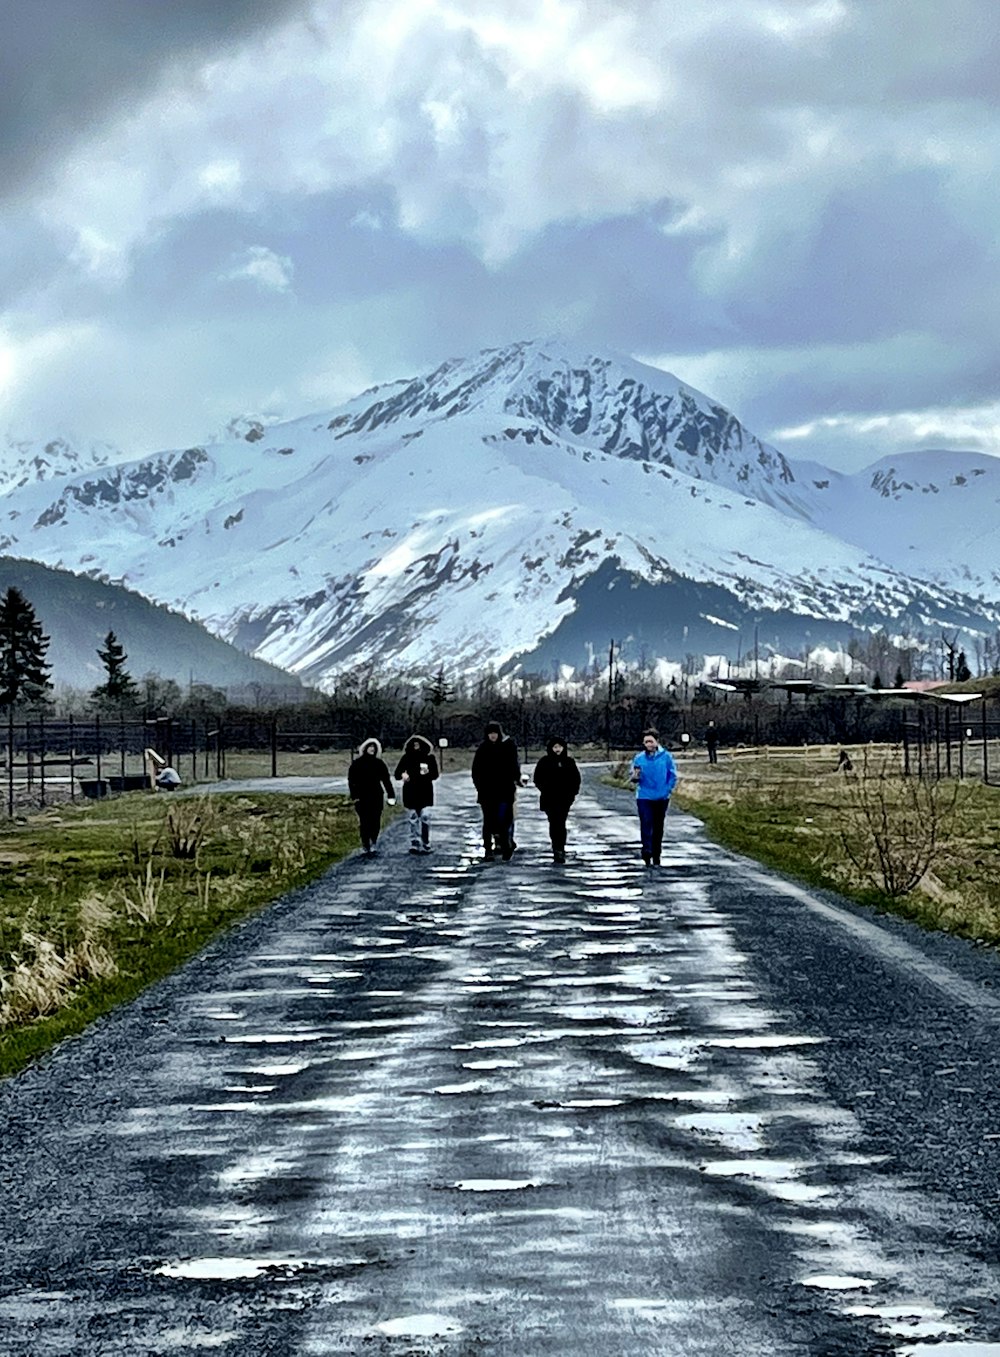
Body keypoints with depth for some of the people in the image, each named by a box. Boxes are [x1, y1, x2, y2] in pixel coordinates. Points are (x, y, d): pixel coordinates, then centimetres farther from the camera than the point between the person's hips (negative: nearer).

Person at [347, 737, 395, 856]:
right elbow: (351, 781, 1)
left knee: (376, 823, 1)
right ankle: (366, 849, 4)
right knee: (364, 823, -2)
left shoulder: (379, 764, 8)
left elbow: (386, 780, 9)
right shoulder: (357, 763, 1)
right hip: (362, 798, -2)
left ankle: (373, 845, 15)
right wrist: (354, 796, -7)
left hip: (376, 797, 2)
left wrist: (391, 795, 3)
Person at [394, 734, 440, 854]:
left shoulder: (429, 758, 0)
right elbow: (397, 774, 0)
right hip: (411, 793, 2)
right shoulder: (407, 758, 2)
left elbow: (435, 775, 0)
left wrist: (427, 773, -22)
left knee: (425, 817, -10)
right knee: (413, 819, 7)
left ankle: (425, 845, -3)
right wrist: (402, 774, -23)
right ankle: (414, 844, 14)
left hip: (425, 793, -2)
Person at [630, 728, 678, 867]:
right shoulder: (639, 758, 1)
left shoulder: (666, 756, -2)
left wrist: (667, 790, -8)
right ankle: (647, 851, -26)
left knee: (658, 827, 10)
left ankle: (656, 857, 19)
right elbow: (633, 777, 4)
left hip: (661, 798, 1)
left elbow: (673, 776, 2)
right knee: (646, 823, -18)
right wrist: (635, 777, -19)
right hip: (644, 797, -1)